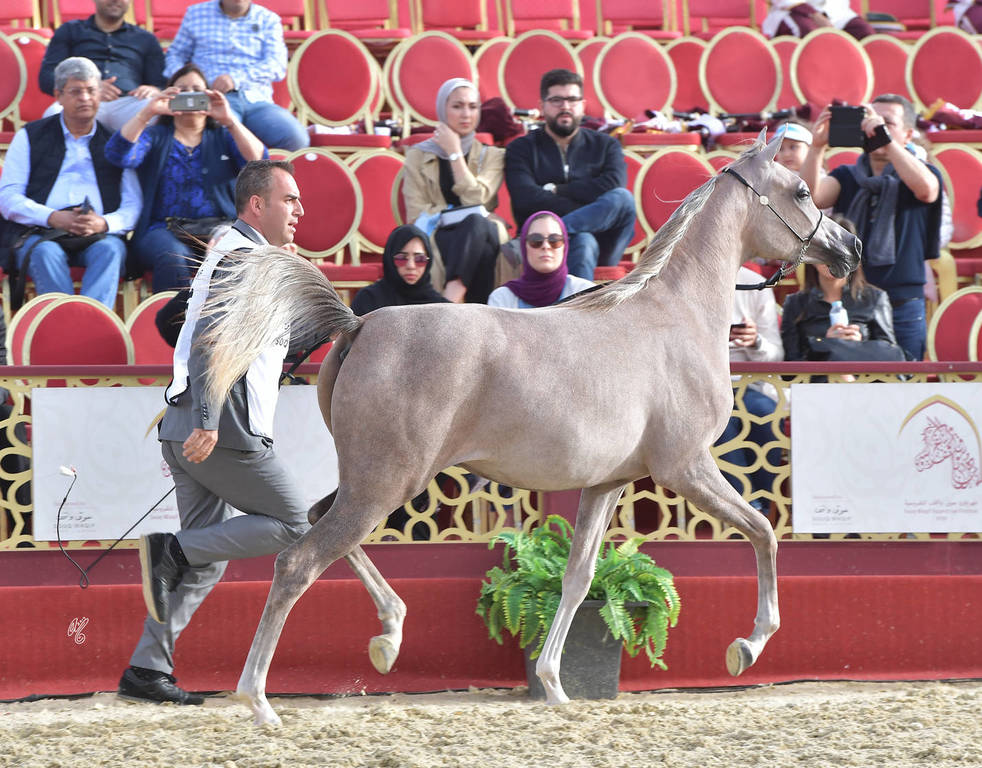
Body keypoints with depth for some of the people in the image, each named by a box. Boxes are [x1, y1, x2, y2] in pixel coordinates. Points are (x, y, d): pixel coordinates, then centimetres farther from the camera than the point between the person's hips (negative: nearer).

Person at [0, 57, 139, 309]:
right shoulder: (31, 136, 17)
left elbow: (133, 207, 11)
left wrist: (104, 223, -13)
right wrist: (53, 218, -11)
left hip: (99, 234, 0)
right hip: (38, 232, 0)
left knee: (110, 249, -33)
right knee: (46, 253, -34)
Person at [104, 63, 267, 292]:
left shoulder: (223, 136, 22)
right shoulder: (155, 137, 20)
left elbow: (257, 161, 2)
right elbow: (118, 155, 0)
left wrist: (229, 121, -10)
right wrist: (146, 114, -11)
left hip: (220, 228, 0)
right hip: (165, 229, 0)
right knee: (172, 256, -38)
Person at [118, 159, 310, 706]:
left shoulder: (236, 255, 23)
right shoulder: (243, 258, -9)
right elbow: (211, 336, -21)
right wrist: (207, 420, -28)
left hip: (189, 432, 10)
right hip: (226, 432, -10)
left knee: (208, 557, 10)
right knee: (293, 524, -2)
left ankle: (148, 668, 4)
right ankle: (172, 552, -12)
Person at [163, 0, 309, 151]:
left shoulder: (268, 20, 16)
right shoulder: (196, 14, 20)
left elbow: (278, 65, 2)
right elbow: (175, 55, 25)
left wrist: (237, 78, -14)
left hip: (257, 100, 1)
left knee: (296, 140, -28)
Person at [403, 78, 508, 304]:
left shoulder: (492, 156, 15)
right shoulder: (419, 156, 14)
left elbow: (475, 200, -4)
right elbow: (417, 215, 3)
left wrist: (455, 153, 0)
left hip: (485, 232, 1)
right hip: (440, 237, -1)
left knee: (475, 223, -39)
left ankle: (450, 301, -58)